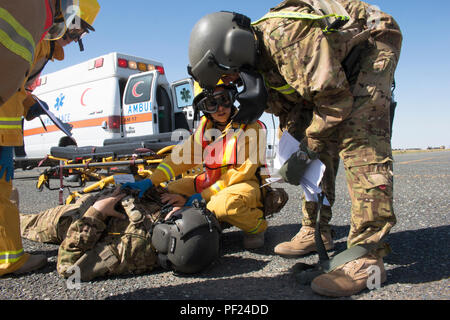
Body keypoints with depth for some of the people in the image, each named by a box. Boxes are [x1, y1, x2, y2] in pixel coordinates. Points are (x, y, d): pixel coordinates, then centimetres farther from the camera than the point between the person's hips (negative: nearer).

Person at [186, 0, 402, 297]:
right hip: (338, 66, 9)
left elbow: (335, 97, -34)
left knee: (358, 141, -28)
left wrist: (306, 151, -27)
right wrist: (288, 149, -2)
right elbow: (285, 104, 6)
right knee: (318, 142, 0)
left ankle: (367, 255, -29)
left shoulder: (285, 34, -35)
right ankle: (316, 232, 9)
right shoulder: (258, 55, -6)